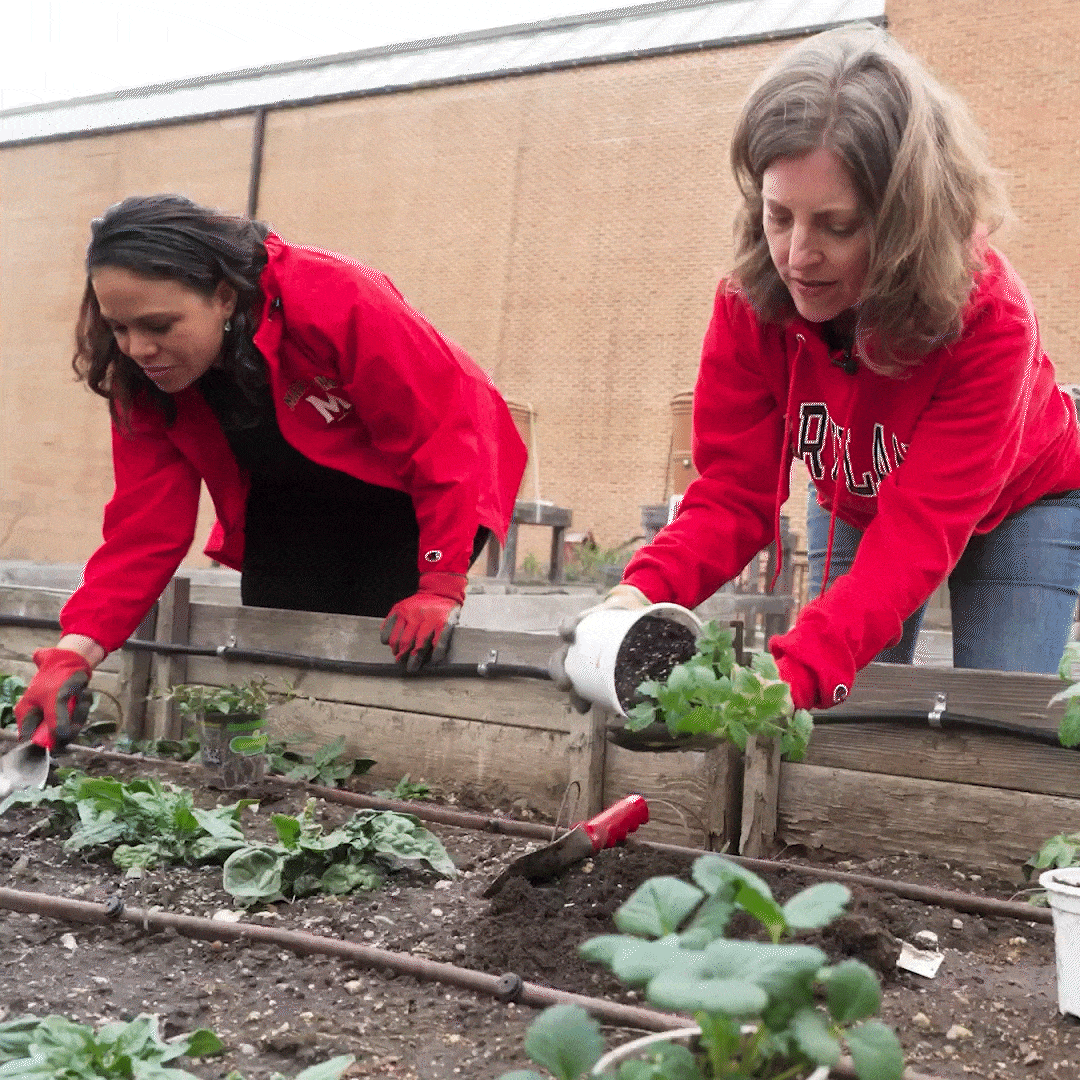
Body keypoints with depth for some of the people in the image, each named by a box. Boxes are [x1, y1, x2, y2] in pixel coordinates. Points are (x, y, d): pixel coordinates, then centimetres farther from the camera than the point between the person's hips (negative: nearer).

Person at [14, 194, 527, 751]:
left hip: (414, 498, -4)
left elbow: (448, 428, -30)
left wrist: (441, 585, -30)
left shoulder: (335, 302, -36)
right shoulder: (142, 374, -17)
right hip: (292, 511, 5)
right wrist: (76, 650, -31)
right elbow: (145, 526, -18)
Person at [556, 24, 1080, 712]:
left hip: (1014, 508, -2)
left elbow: (919, 533, -43)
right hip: (855, 506, 3)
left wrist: (796, 673, -58)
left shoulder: (989, 319, -36)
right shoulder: (751, 304, -26)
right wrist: (646, 591, -47)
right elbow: (734, 491, -25)